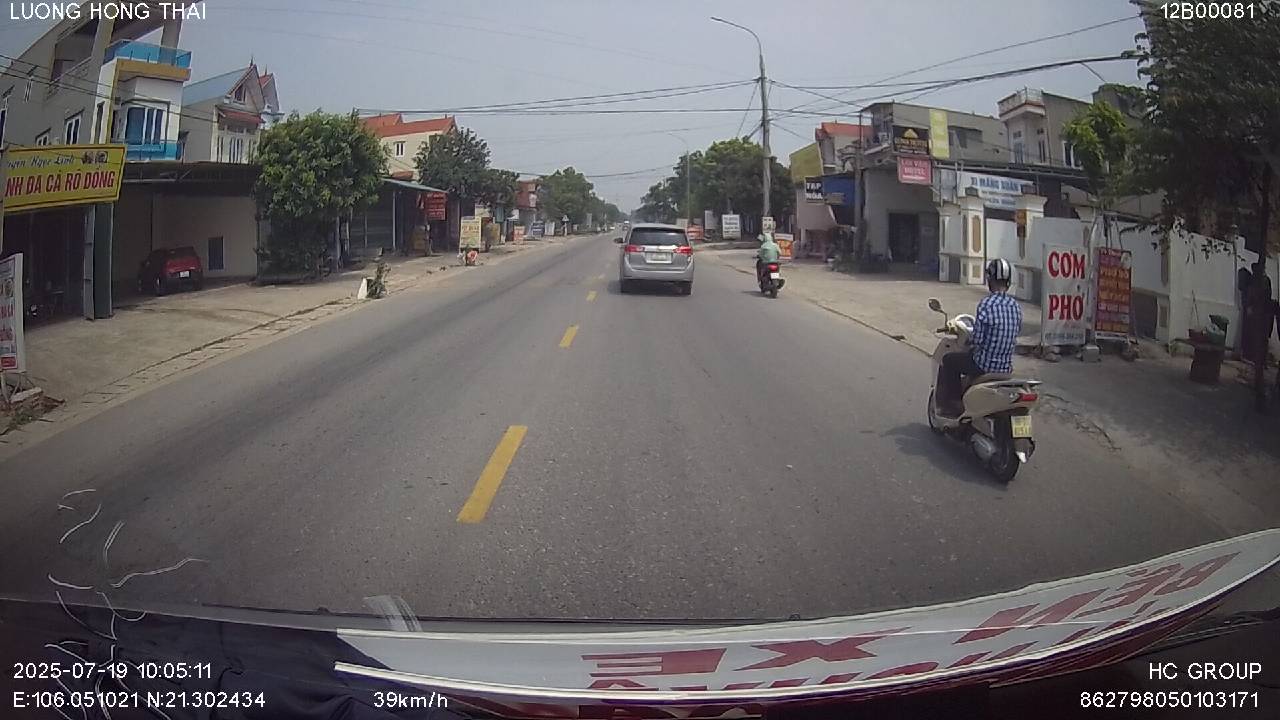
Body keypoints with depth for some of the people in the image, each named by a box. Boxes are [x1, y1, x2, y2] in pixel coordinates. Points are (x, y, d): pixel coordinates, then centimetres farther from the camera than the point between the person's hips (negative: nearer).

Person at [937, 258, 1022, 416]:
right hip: (1007, 366, 7)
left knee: (948, 361, 15)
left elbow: (977, 339, -19)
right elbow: (1016, 334, 12)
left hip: (985, 365, -7)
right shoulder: (1015, 306, 2)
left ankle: (953, 405, 15)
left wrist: (968, 343, 3)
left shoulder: (986, 304, -20)